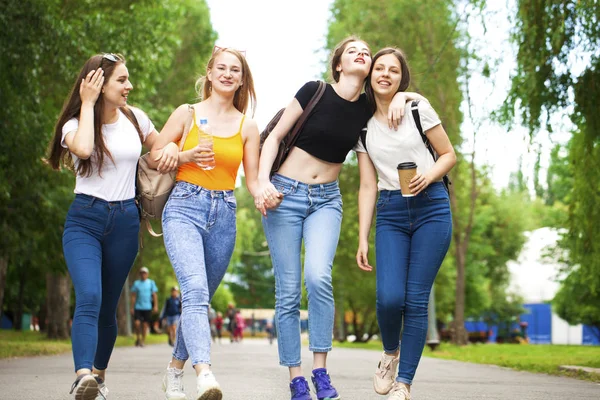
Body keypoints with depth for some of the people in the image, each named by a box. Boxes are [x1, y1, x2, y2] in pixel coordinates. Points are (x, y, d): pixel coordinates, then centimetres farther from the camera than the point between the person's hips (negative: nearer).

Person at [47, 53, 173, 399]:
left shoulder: (135, 118, 8)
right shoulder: (75, 124, -2)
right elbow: (83, 148, -26)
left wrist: (169, 149, 3)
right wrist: (88, 104, -14)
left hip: (125, 221, 3)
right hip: (85, 219, -3)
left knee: (108, 307, 7)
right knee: (89, 298, -23)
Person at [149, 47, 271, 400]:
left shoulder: (248, 127, 11)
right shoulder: (187, 114, 6)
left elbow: (252, 179, 11)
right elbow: (154, 156, 10)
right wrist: (186, 156, -8)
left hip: (224, 215, 4)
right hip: (185, 208, -3)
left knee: (201, 298, 10)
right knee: (195, 288, -24)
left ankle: (175, 370, 28)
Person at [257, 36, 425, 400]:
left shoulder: (367, 109, 3)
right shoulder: (314, 92, -7)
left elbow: (410, 94, 21)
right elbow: (275, 137, -2)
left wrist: (401, 97, -3)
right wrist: (263, 181, -15)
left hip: (326, 200, 2)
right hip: (285, 194, -2)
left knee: (318, 277, -23)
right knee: (288, 291, -5)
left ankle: (321, 371, -13)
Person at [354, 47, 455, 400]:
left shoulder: (418, 109, 3)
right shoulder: (364, 126, 11)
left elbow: (450, 155, 7)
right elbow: (368, 186, 11)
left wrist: (429, 176, -14)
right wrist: (363, 238, 5)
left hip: (431, 207, -2)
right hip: (390, 213, 2)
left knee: (416, 299, -7)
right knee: (389, 297, -15)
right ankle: (390, 352, 17)